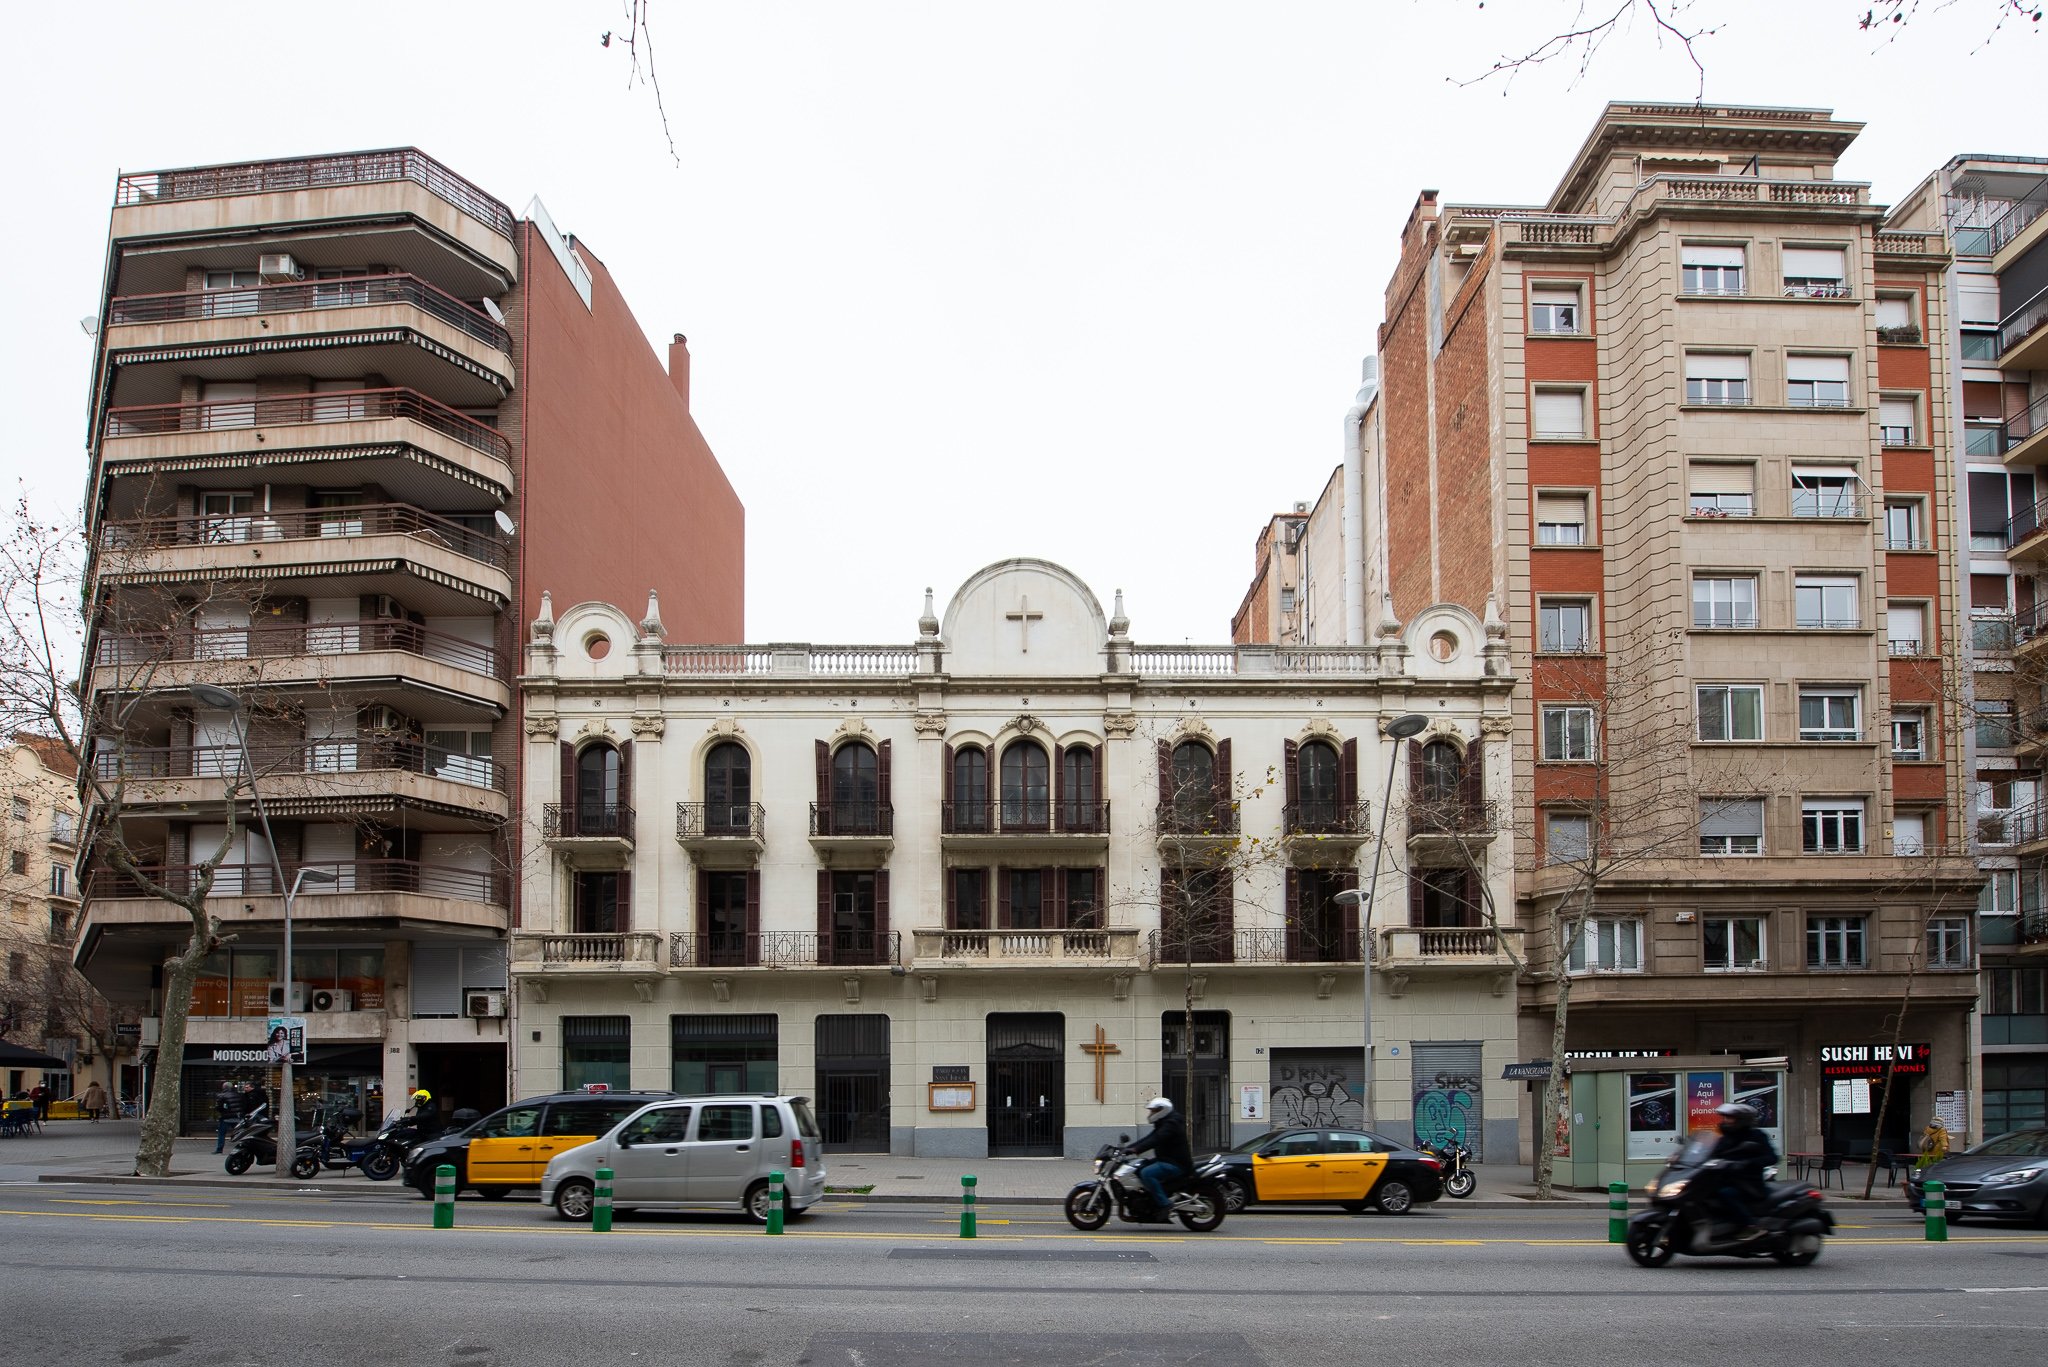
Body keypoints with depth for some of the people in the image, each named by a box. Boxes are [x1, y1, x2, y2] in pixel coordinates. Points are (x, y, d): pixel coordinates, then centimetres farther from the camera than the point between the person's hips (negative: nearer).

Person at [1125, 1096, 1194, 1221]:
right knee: (1138, 1170, 8)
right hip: (1166, 1160, 11)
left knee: (1147, 1173, -28)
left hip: (1177, 1164, -11)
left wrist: (1136, 1149, -37)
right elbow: (1147, 1138, 17)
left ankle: (1165, 1204, -27)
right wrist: (1127, 1148, 7)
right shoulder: (1162, 1124, 20)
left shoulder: (1171, 1124, -14)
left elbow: (1156, 1140, -28)